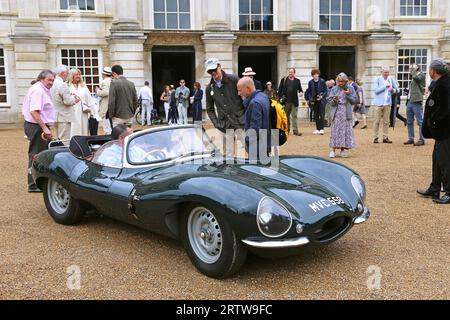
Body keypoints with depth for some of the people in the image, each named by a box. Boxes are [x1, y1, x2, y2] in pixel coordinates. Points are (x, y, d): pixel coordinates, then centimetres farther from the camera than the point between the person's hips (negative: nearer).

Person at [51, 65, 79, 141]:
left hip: (56, 116, 10)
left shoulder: (53, 84, 10)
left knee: (59, 139, 16)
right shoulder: (62, 85, -17)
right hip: (64, 117, -9)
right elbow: (67, 101, -19)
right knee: (65, 140, -6)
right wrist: (75, 100, -1)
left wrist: (70, 96, 13)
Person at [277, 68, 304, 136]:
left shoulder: (297, 81, 9)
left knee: (294, 116, -3)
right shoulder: (284, 80, 7)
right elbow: (280, 89, 7)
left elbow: (300, 89, 13)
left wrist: (301, 92, -9)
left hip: (294, 101, 0)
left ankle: (295, 130, -3)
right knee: (286, 116, 8)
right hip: (286, 101, 0)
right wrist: (280, 97, -2)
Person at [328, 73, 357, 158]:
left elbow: (354, 101, 4)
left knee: (345, 131, -1)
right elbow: (330, 101, 4)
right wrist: (334, 100, -17)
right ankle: (333, 150, 0)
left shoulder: (350, 89, 7)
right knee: (335, 131, -3)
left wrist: (348, 94, -11)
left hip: (346, 113, 0)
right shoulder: (334, 89, 7)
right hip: (336, 113, 0)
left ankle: (343, 150, 7)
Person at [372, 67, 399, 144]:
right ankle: (375, 137, 2)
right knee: (377, 121, -2)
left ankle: (385, 137, 9)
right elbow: (376, 90, -10)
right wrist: (385, 86, -14)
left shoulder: (391, 79, 9)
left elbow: (397, 90, 11)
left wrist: (393, 90, -10)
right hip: (379, 103, -3)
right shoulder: (378, 79, 0)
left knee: (386, 121, 5)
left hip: (387, 103, 3)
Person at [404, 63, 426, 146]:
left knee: (420, 121, -5)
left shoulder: (421, 75, -2)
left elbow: (415, 77, -25)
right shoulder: (413, 78, 21)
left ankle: (421, 140, -3)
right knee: (409, 122, 11)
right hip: (410, 102, 9)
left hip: (416, 102, -9)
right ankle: (411, 139, 18)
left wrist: (415, 69, -9)